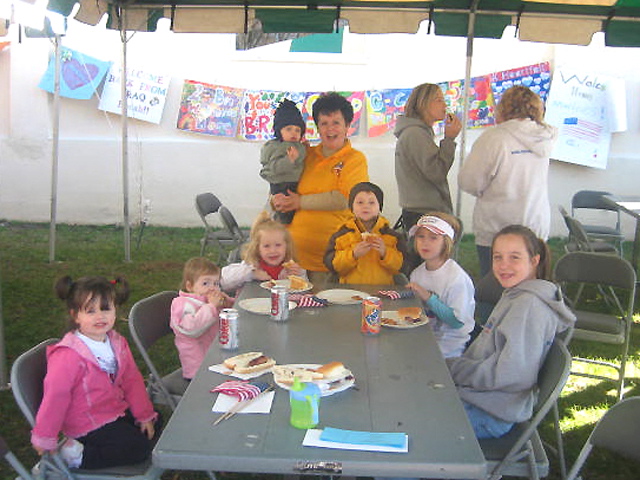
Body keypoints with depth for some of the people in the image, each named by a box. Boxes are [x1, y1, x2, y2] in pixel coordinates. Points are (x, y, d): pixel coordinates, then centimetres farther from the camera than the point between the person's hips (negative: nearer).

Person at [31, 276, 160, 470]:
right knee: (139, 448, -14)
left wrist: (145, 415, 5)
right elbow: (55, 396, -22)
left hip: (118, 409, 8)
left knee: (153, 426, 10)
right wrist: (44, 438, -16)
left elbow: (132, 379, 5)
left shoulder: (117, 343, -2)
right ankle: (78, 455, -4)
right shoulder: (68, 355, -26)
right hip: (89, 425, -8)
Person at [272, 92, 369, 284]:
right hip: (294, 248, 4)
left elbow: (345, 199, -14)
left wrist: (301, 202, -9)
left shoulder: (355, 159, 1)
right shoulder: (308, 155, 15)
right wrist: (277, 200, -1)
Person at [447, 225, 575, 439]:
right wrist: (450, 365, 3)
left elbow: (507, 374, -25)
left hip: (490, 415, -9)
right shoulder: (514, 296, 11)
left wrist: (451, 367, -15)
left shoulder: (529, 305, -20)